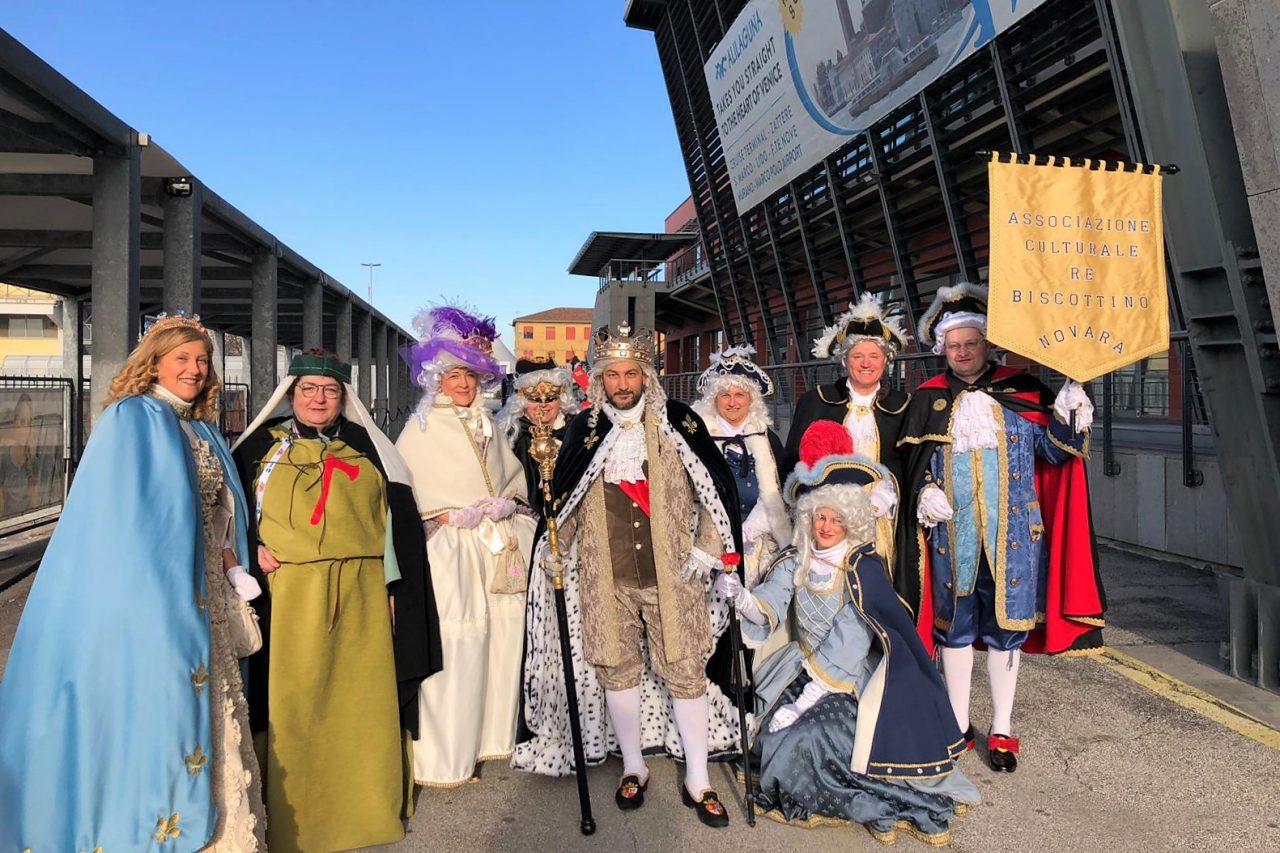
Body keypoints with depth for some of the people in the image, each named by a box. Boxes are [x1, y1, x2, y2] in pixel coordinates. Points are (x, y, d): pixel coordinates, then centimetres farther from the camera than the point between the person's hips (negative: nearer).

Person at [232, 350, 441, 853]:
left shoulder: (366, 446, 11)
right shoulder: (263, 445, 8)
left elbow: (394, 520, 9)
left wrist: (391, 586, 3)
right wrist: (253, 549, -8)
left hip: (361, 597, 2)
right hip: (290, 596, -1)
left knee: (361, 697, 7)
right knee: (294, 702, 2)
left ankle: (366, 802, 23)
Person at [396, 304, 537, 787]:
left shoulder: (487, 423, 16)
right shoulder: (423, 427, 1)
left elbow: (513, 478, 17)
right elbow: (410, 493, -5)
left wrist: (505, 504, -1)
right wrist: (456, 516, -13)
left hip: (497, 552, 5)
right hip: (450, 553, -5)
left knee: (498, 644, 4)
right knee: (452, 652, -7)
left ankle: (485, 738, 19)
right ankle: (442, 758, 4)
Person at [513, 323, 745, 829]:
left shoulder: (679, 423, 0)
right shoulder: (583, 431, 6)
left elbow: (718, 486, 3)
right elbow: (562, 498, 16)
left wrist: (706, 549, -3)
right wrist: (555, 548, 4)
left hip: (670, 573, -2)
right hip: (604, 577, 2)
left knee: (684, 669, 2)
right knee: (616, 668, 9)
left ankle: (697, 780, 17)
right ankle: (633, 767, 29)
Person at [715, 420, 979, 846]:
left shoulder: (863, 567, -12)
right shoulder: (795, 561, 3)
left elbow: (848, 641, -19)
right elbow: (767, 610, -7)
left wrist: (806, 700, -23)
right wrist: (741, 597, -30)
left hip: (853, 676, -5)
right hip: (807, 668, 5)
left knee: (809, 736, -23)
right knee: (780, 740, -12)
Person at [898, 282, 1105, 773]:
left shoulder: (1022, 392, 3)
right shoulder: (929, 400, 5)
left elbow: (1053, 452, 3)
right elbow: (912, 463, 8)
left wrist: (1067, 417, -15)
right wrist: (924, 493, -10)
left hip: (1010, 534, -1)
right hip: (951, 534, 1)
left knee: (1005, 627, 5)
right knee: (955, 625, 10)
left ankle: (1002, 731, 20)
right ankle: (959, 725, 25)